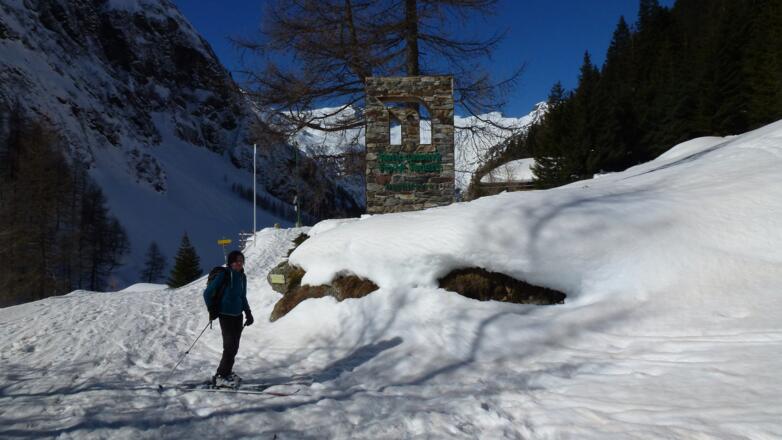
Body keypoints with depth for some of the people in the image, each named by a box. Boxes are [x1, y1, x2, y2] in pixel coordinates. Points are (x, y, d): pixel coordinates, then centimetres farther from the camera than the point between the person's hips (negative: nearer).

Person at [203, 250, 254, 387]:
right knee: (230, 346, -9)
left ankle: (227, 372, 26)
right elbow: (207, 293, -8)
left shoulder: (242, 277, 7)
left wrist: (248, 313, 12)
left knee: (234, 347, 11)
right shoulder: (223, 275, -13)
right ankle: (220, 377, 0)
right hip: (225, 315, -7)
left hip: (238, 315, 7)